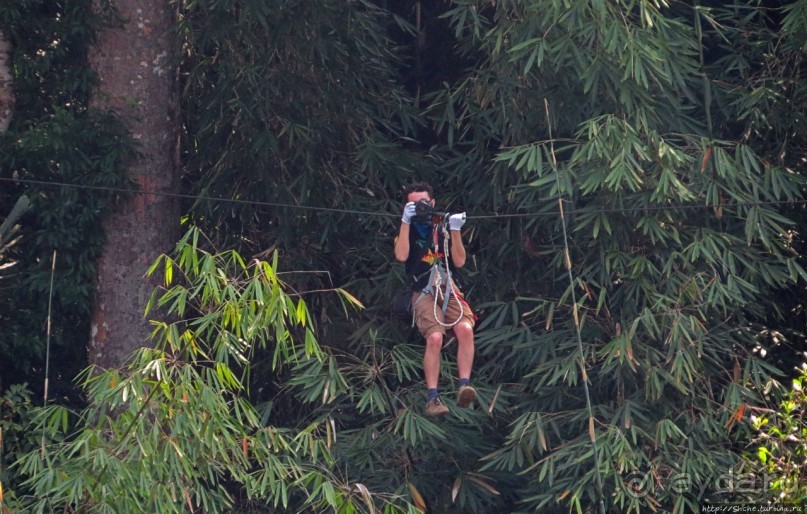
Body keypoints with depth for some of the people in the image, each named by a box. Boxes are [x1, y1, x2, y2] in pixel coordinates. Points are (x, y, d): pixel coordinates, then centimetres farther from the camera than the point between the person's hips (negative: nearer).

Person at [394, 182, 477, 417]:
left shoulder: (443, 227, 17)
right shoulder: (408, 229, 12)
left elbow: (459, 261, 8)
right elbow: (401, 256, -9)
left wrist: (455, 231, -4)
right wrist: (406, 221, -11)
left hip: (448, 289, 2)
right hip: (423, 292, -2)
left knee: (465, 328, -28)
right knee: (434, 337, -28)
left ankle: (464, 387, -33)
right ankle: (433, 398, -27)